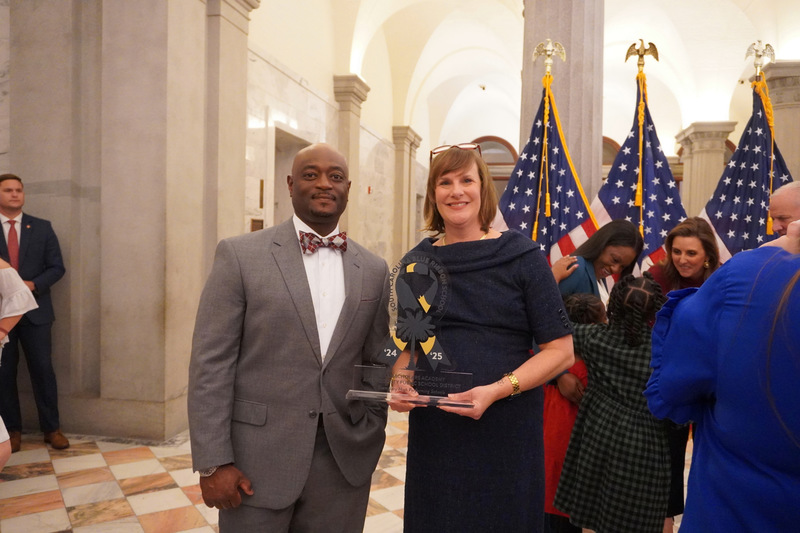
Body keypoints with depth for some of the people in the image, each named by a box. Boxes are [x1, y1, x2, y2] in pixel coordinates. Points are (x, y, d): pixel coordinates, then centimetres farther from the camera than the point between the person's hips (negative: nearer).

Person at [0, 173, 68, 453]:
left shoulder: (42, 228, 6)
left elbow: (57, 267, 3)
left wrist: (33, 285, -13)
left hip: (35, 311, 0)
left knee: (43, 370, 3)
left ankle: (51, 428, 13)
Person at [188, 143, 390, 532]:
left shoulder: (373, 270, 5)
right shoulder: (240, 255, -5)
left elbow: (375, 363, 10)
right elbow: (210, 363, -7)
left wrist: (371, 440, 7)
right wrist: (213, 462, -9)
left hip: (344, 462, 3)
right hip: (258, 461, -2)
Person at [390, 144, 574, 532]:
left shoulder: (520, 256, -4)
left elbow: (560, 350, -6)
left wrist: (496, 390, -18)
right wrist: (401, 381, -5)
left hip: (506, 431, -2)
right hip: (432, 435, 3)